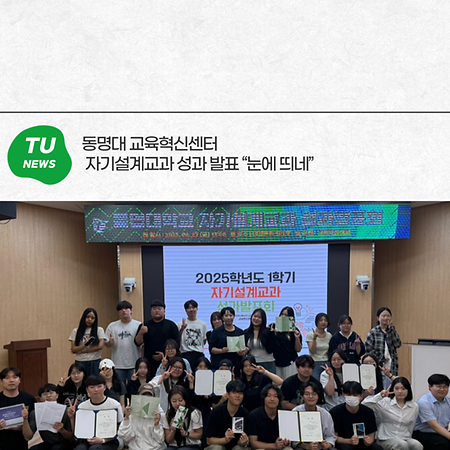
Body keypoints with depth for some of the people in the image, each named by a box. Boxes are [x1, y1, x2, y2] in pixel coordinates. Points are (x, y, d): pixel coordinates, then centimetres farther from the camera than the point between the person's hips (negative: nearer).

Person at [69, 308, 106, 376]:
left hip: (95, 362, -1)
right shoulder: (76, 331, 7)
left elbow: (100, 346, -7)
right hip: (80, 362, 1)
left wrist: (82, 351, -6)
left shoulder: (99, 330, 3)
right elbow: (73, 349, 0)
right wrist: (85, 345, -19)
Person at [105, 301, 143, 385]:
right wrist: (110, 342, -14)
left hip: (134, 364, -1)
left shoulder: (138, 325, 2)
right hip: (118, 365, 1)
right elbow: (107, 344, 8)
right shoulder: (112, 326, 7)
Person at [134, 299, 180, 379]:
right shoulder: (146, 325, 11)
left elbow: (177, 344, 3)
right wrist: (141, 333, -15)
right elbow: (137, 343, 5)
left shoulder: (171, 325, 7)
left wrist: (165, 354, -8)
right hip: (149, 363, 1)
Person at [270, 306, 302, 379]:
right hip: (275, 363, 0)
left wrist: (297, 338, -10)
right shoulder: (273, 327, 4)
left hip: (290, 363, 0)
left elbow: (298, 350, 4)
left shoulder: (294, 330, 4)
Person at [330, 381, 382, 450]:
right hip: (344, 443, -3)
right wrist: (349, 441, -29)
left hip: (362, 443, 3)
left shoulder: (368, 412, -5)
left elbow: (371, 434, -1)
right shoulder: (335, 412, -14)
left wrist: (368, 441, -25)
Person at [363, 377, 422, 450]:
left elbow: (410, 428, 18)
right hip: (386, 439, -3)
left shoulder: (414, 406, 9)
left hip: (405, 439, 3)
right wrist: (380, 396, -17)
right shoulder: (385, 402, -1)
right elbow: (364, 405, -13)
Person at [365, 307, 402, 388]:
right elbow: (368, 350, -4)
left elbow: (398, 344, -6)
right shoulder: (373, 332, 0)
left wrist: (390, 329, -9)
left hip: (391, 369, 3)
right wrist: (381, 357, -11)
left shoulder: (392, 331, 11)